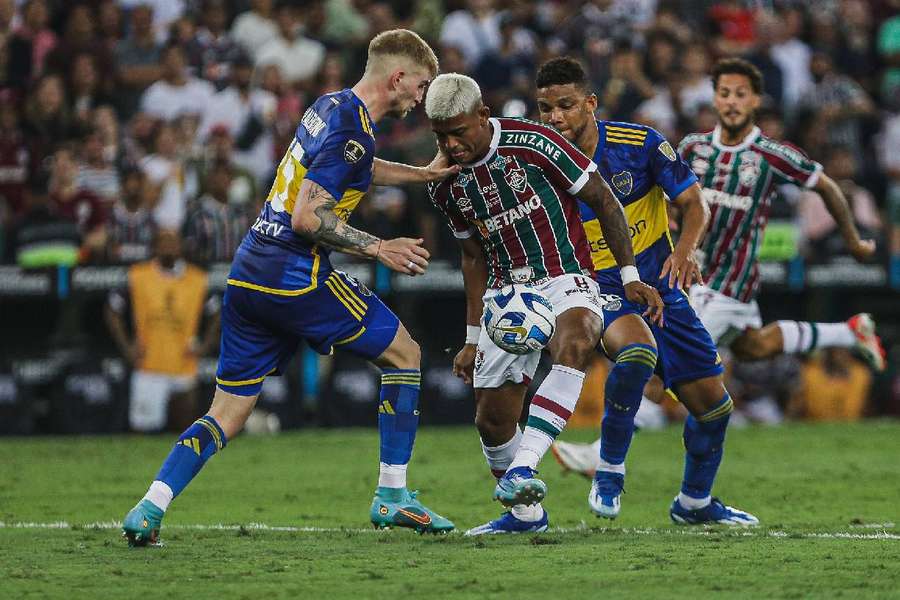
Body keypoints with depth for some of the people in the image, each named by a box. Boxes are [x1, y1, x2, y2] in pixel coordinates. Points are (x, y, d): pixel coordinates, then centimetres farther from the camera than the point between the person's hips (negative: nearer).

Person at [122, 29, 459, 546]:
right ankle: (393, 497, 8)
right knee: (404, 353, 8)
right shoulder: (353, 131, -14)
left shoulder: (329, 107, 15)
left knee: (228, 414, 9)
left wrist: (422, 173, 32)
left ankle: (149, 509, -5)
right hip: (296, 278, -9)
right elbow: (308, 217, -20)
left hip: (247, 277, 9)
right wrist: (377, 248, -12)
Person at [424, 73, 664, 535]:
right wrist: (473, 338, 17)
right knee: (492, 419, 2)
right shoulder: (445, 184, 3)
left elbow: (603, 201, -6)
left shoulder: (533, 145, -15)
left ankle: (522, 469, -47)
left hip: (564, 281, -6)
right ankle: (525, 512, 24)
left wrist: (630, 277, -5)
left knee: (573, 346, -38)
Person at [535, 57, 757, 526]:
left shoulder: (640, 144, -12)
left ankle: (695, 502, 29)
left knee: (711, 401, 4)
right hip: (598, 289, -3)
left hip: (659, 283, 3)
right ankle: (609, 470, -14)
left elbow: (692, 204, -7)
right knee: (635, 353, -35)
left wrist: (684, 250, -27)